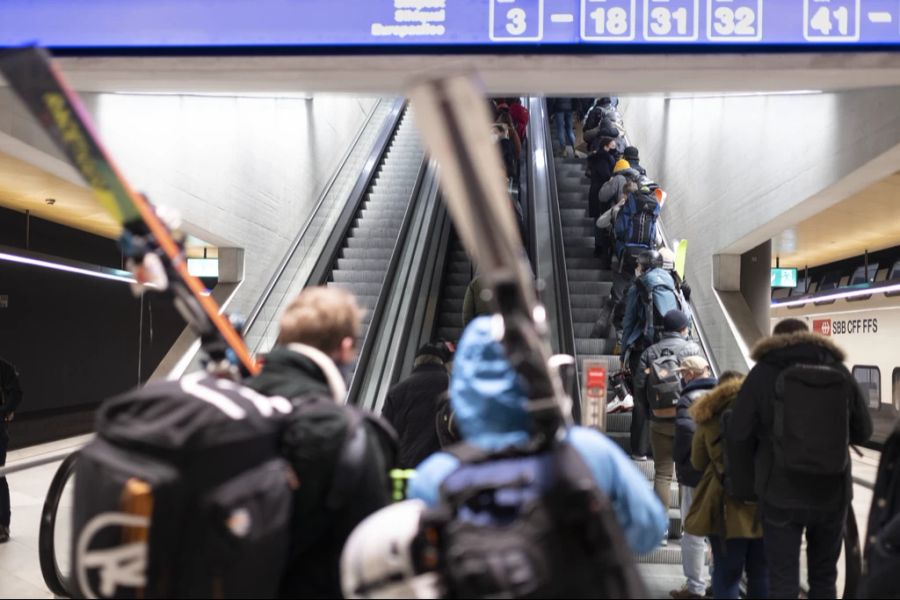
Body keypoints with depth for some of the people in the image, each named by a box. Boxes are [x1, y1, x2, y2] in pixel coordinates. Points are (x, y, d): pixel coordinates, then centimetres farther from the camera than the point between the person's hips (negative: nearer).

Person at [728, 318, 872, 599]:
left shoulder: (764, 373, -4)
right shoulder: (840, 372, 5)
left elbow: (738, 437, -7)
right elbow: (863, 431, 12)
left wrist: (745, 486, 4)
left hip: (781, 492, -3)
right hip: (832, 491, 3)